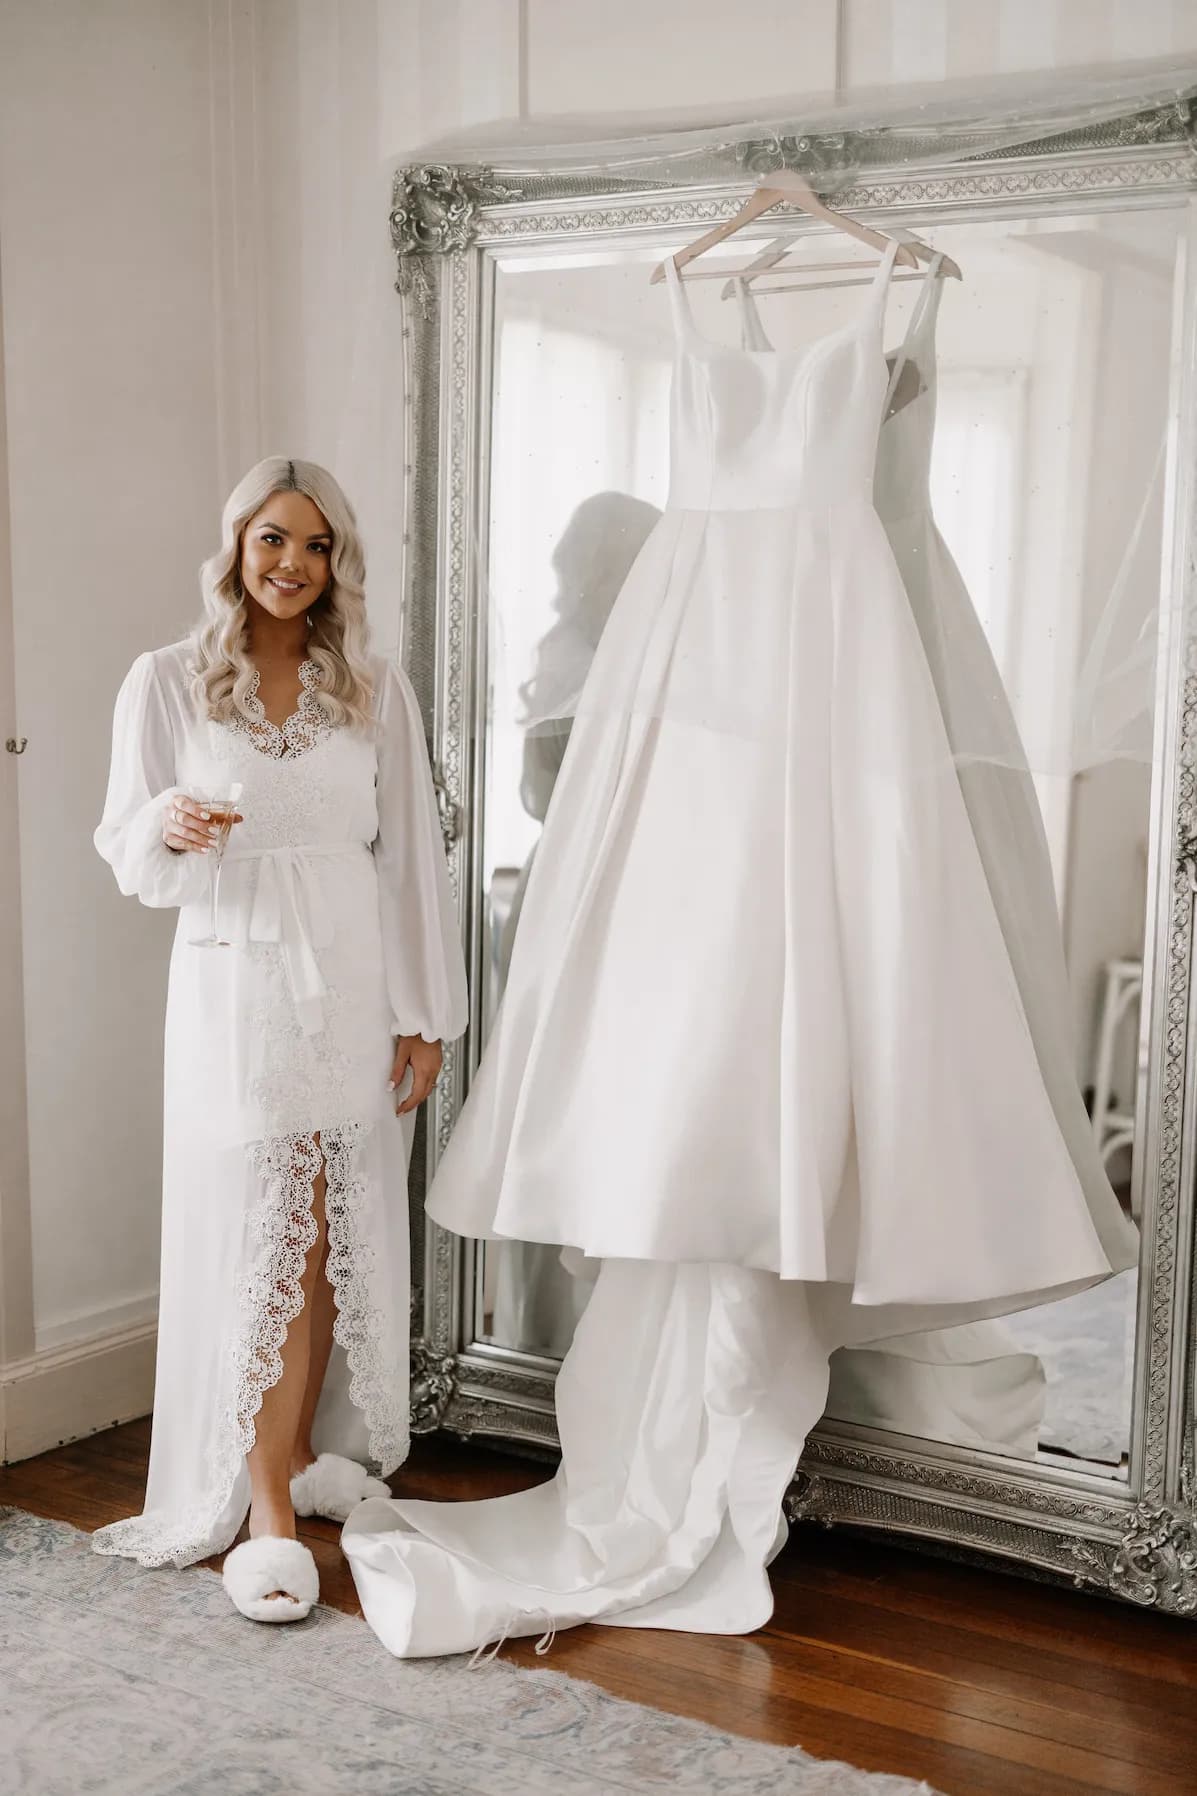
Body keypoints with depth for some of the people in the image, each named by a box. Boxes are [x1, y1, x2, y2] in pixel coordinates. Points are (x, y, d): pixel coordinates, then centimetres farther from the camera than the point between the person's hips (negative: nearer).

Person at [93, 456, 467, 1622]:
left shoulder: (375, 693, 6)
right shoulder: (167, 683, 1)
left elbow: (411, 857, 6)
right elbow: (129, 855, 2)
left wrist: (425, 1014, 2)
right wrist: (170, 826, -22)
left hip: (356, 986, 3)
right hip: (236, 987, -2)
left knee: (337, 1238, 6)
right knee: (258, 1242, -4)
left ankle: (304, 1449, 25)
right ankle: (264, 1512, 2)